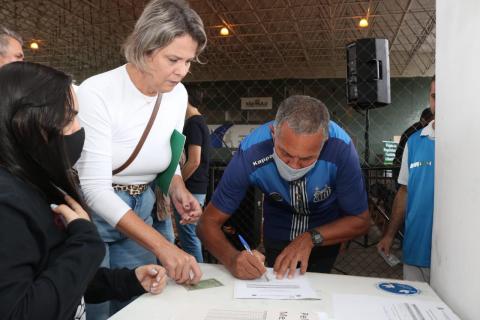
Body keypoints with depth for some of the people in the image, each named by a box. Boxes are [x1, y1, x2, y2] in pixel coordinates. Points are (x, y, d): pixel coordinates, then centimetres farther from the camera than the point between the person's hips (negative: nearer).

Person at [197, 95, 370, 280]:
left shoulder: (341, 149, -36)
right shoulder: (250, 154, -35)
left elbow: (361, 221, -21)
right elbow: (209, 222, -27)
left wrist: (311, 238, -35)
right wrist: (232, 258, -46)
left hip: (327, 232, 0)